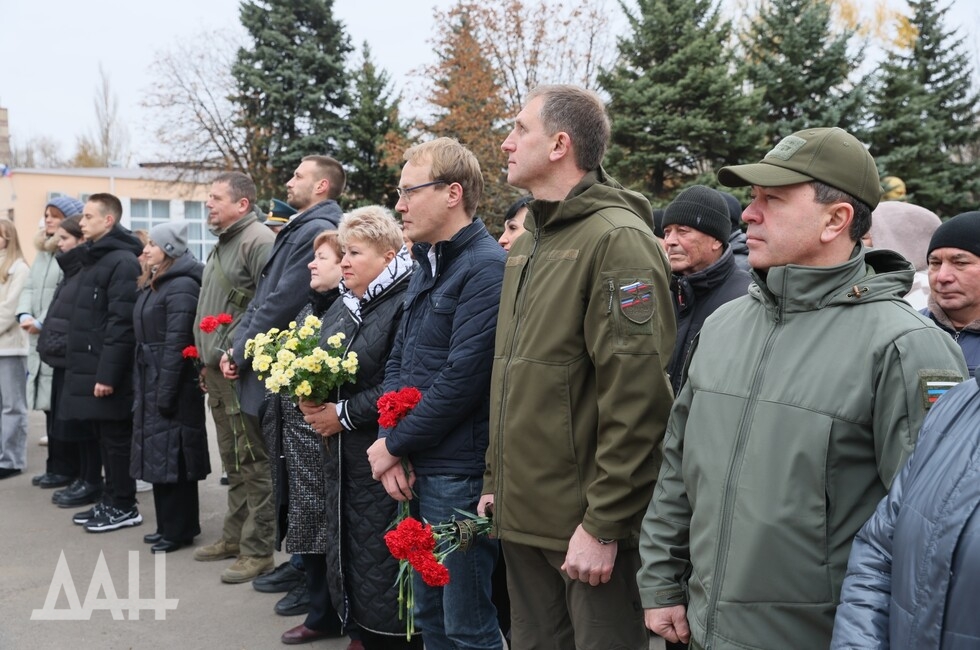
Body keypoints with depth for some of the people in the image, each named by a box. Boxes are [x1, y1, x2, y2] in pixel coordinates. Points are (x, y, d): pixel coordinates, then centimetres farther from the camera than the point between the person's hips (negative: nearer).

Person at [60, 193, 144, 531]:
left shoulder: (123, 261, -15)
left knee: (116, 439, 0)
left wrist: (108, 373, -23)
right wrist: (82, 365, 15)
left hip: (108, 371, -9)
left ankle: (124, 506, 10)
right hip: (89, 367, 9)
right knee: (104, 438, 14)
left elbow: (121, 324, -21)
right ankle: (110, 501, 23)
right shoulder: (93, 258, 16)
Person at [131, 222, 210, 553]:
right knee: (158, 454, 13)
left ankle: (179, 530, 7)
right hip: (150, 380, 10)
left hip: (172, 384, -10)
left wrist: (165, 393, -22)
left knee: (172, 455, -3)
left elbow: (176, 343, -20)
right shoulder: (153, 284, 16)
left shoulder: (182, 286, -15)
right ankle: (168, 524, 22)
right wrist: (142, 388, 13)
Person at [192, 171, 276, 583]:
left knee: (253, 463, -3)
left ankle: (258, 550, 5)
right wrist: (208, 360, 19)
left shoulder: (259, 241, -13)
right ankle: (234, 535, 29)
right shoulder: (222, 244, 18)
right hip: (218, 369, 10)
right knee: (233, 461, 18)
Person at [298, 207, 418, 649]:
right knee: (348, 561, 16)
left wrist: (344, 414, -16)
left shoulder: (404, 304, -15)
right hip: (342, 459, 9)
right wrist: (310, 401, -1)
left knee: (383, 570, 0)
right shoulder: (343, 307, 13)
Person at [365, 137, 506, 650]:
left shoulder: (486, 268, -15)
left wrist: (395, 444, -11)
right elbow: (398, 363, 14)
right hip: (416, 472, 9)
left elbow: (462, 378, -21)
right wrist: (392, 443, -1)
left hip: (459, 473, -9)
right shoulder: (426, 267, 14)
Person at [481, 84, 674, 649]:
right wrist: (496, 482, 16)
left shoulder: (617, 239, -15)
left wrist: (603, 525, -19)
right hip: (522, 518, 8)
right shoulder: (530, 244, 14)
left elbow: (637, 401, -20)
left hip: (586, 524, -8)